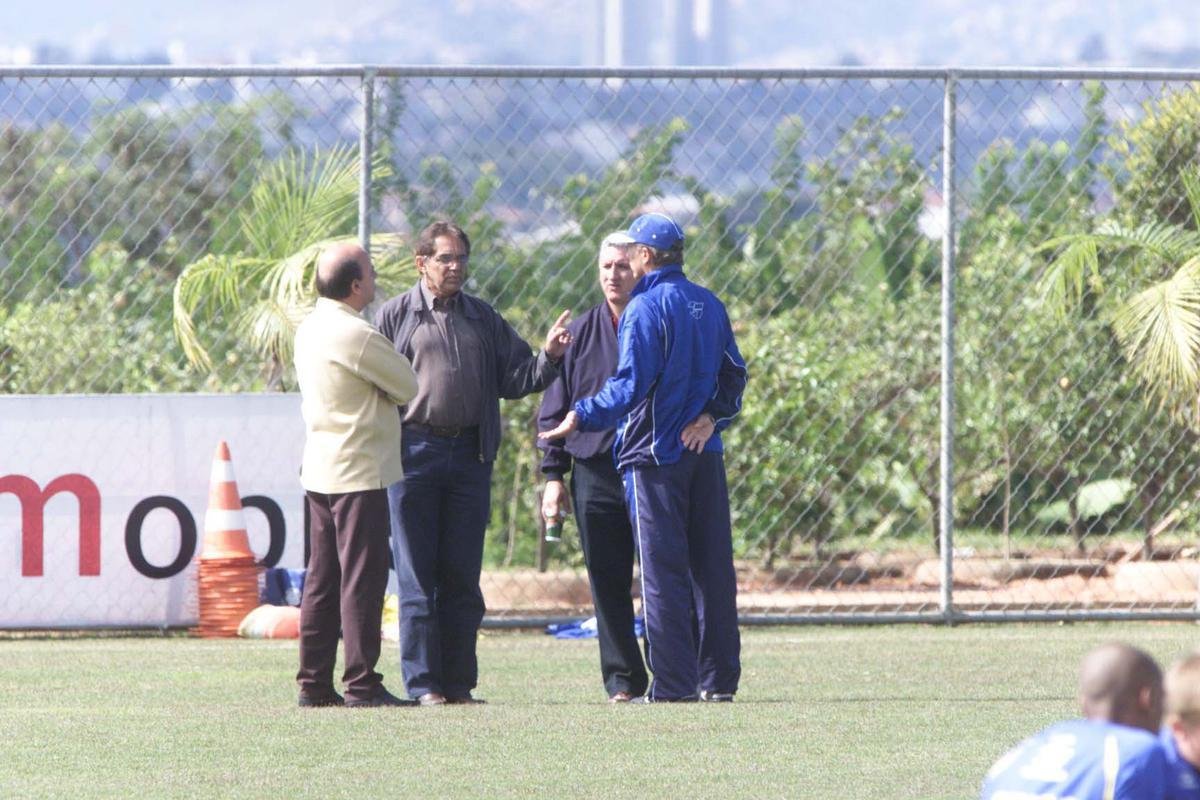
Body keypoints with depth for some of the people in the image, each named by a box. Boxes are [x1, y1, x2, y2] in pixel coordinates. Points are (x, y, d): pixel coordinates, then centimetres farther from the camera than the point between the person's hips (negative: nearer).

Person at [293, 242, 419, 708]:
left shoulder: (309, 330, 11)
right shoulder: (355, 335, -17)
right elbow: (407, 387, -8)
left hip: (318, 472, 9)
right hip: (359, 473, -9)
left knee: (322, 579, 11)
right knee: (362, 578, -6)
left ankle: (314, 683, 12)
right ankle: (362, 684, -7)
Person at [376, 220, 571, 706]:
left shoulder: (483, 319, 15)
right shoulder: (395, 316, 3)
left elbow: (514, 379, 11)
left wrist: (548, 357, -8)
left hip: (470, 457, 4)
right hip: (414, 453, -3)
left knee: (462, 576, 5)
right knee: (417, 576, -2)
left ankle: (459, 683, 10)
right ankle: (423, 684, 0)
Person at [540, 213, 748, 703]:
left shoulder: (646, 308, -12)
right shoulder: (709, 306, 12)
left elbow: (632, 385, -19)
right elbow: (733, 373, 13)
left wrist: (584, 417, -18)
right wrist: (711, 417, 3)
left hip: (656, 454, -7)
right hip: (706, 455, 7)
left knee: (663, 571, -4)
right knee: (712, 566, 9)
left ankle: (674, 683, -6)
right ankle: (719, 677, 10)